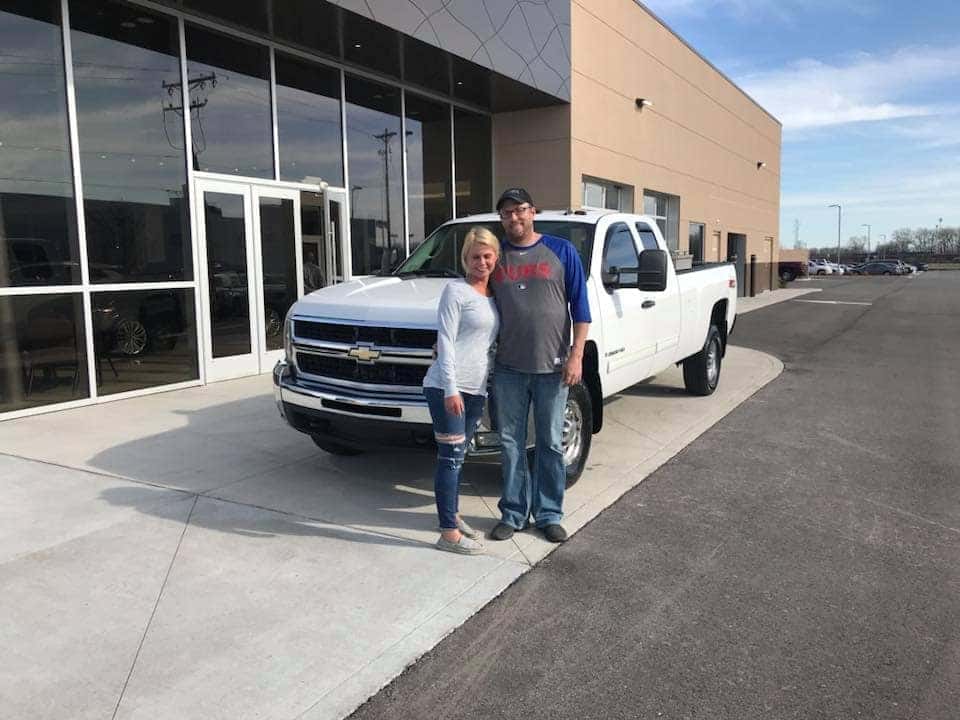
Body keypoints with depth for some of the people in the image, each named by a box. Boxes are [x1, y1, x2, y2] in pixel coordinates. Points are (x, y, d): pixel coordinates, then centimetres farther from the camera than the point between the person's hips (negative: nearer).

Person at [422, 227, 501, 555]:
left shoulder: (494, 294, 14)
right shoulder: (456, 290, -6)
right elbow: (445, 342, -12)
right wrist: (451, 389, -18)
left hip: (475, 389, 7)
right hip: (446, 387, -7)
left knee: (458, 455, 16)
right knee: (451, 457, -5)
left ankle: (453, 515, 30)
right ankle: (449, 533, 1)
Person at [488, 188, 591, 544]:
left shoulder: (561, 251, 1)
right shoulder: (495, 256, 7)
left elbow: (580, 307, 0)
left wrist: (576, 356, -8)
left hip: (552, 367, -2)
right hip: (508, 368, 2)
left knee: (551, 444, 7)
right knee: (511, 444, 9)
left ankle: (549, 514, 21)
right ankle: (513, 513, 22)